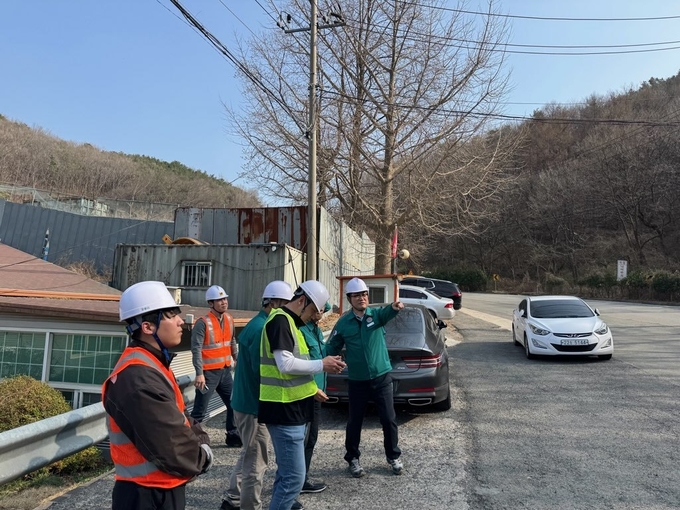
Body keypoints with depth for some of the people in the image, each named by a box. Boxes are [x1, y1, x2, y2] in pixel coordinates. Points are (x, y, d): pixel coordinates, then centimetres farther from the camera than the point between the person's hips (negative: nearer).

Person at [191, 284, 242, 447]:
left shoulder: (229, 319, 6)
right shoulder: (203, 323, -15)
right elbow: (196, 349, -18)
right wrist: (199, 374, -23)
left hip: (225, 370, 7)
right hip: (209, 372, -7)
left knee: (234, 404, 13)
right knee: (200, 410, -2)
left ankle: (233, 436, 28)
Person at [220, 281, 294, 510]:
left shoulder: (257, 324, 10)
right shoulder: (261, 328, -22)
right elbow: (262, 371, -25)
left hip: (245, 400, 10)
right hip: (253, 404, -10)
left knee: (249, 454, 23)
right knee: (256, 461, 3)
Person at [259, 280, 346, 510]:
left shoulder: (289, 321, 17)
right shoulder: (280, 320, -15)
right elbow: (286, 364, -23)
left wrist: (310, 389, 14)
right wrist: (322, 365, -13)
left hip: (291, 408, 11)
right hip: (284, 411, -11)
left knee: (286, 473, 17)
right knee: (294, 477, -7)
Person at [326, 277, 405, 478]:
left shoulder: (376, 314, -4)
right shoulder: (343, 323, -2)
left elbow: (386, 314, -29)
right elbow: (332, 349, 5)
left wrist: (394, 308, -51)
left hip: (381, 377, 0)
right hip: (357, 381, 0)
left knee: (389, 419, 9)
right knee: (354, 422, 11)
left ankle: (393, 456, 29)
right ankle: (353, 458, 30)